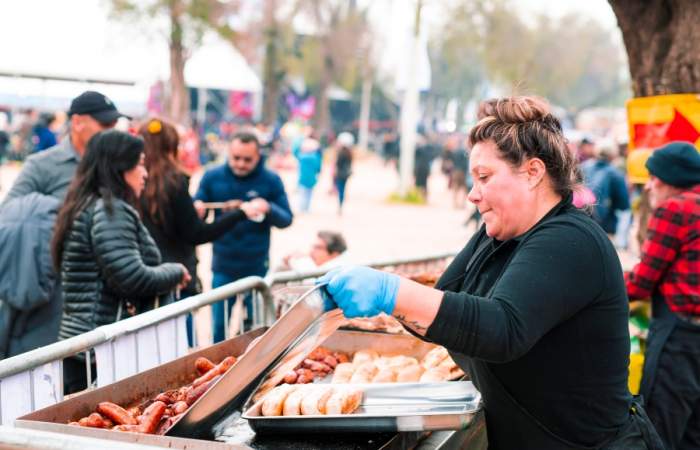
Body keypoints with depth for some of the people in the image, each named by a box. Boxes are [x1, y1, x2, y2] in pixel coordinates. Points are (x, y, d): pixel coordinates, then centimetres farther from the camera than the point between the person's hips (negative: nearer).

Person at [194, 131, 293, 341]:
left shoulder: (271, 180, -3)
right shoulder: (212, 177, -1)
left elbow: (286, 219, -3)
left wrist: (268, 209, -25)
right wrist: (196, 211, -22)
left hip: (257, 268, -1)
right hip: (223, 268, 1)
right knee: (219, 328, 8)